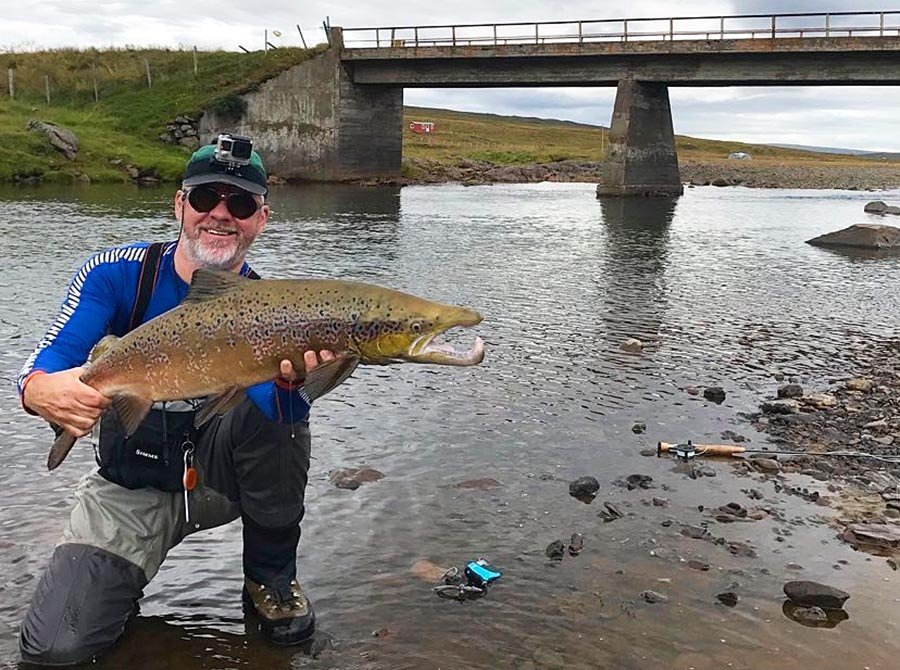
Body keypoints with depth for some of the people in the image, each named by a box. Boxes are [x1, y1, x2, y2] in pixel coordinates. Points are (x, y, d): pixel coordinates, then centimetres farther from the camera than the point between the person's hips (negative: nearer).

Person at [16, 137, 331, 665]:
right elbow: (40, 368, -19)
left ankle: (272, 581, -10)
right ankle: (119, 579, 16)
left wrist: (292, 382, -51)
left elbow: (277, 416, -27)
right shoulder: (117, 273, -11)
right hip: (131, 487, -1)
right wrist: (46, 392, -44)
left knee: (275, 406, -31)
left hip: (217, 475, 1)